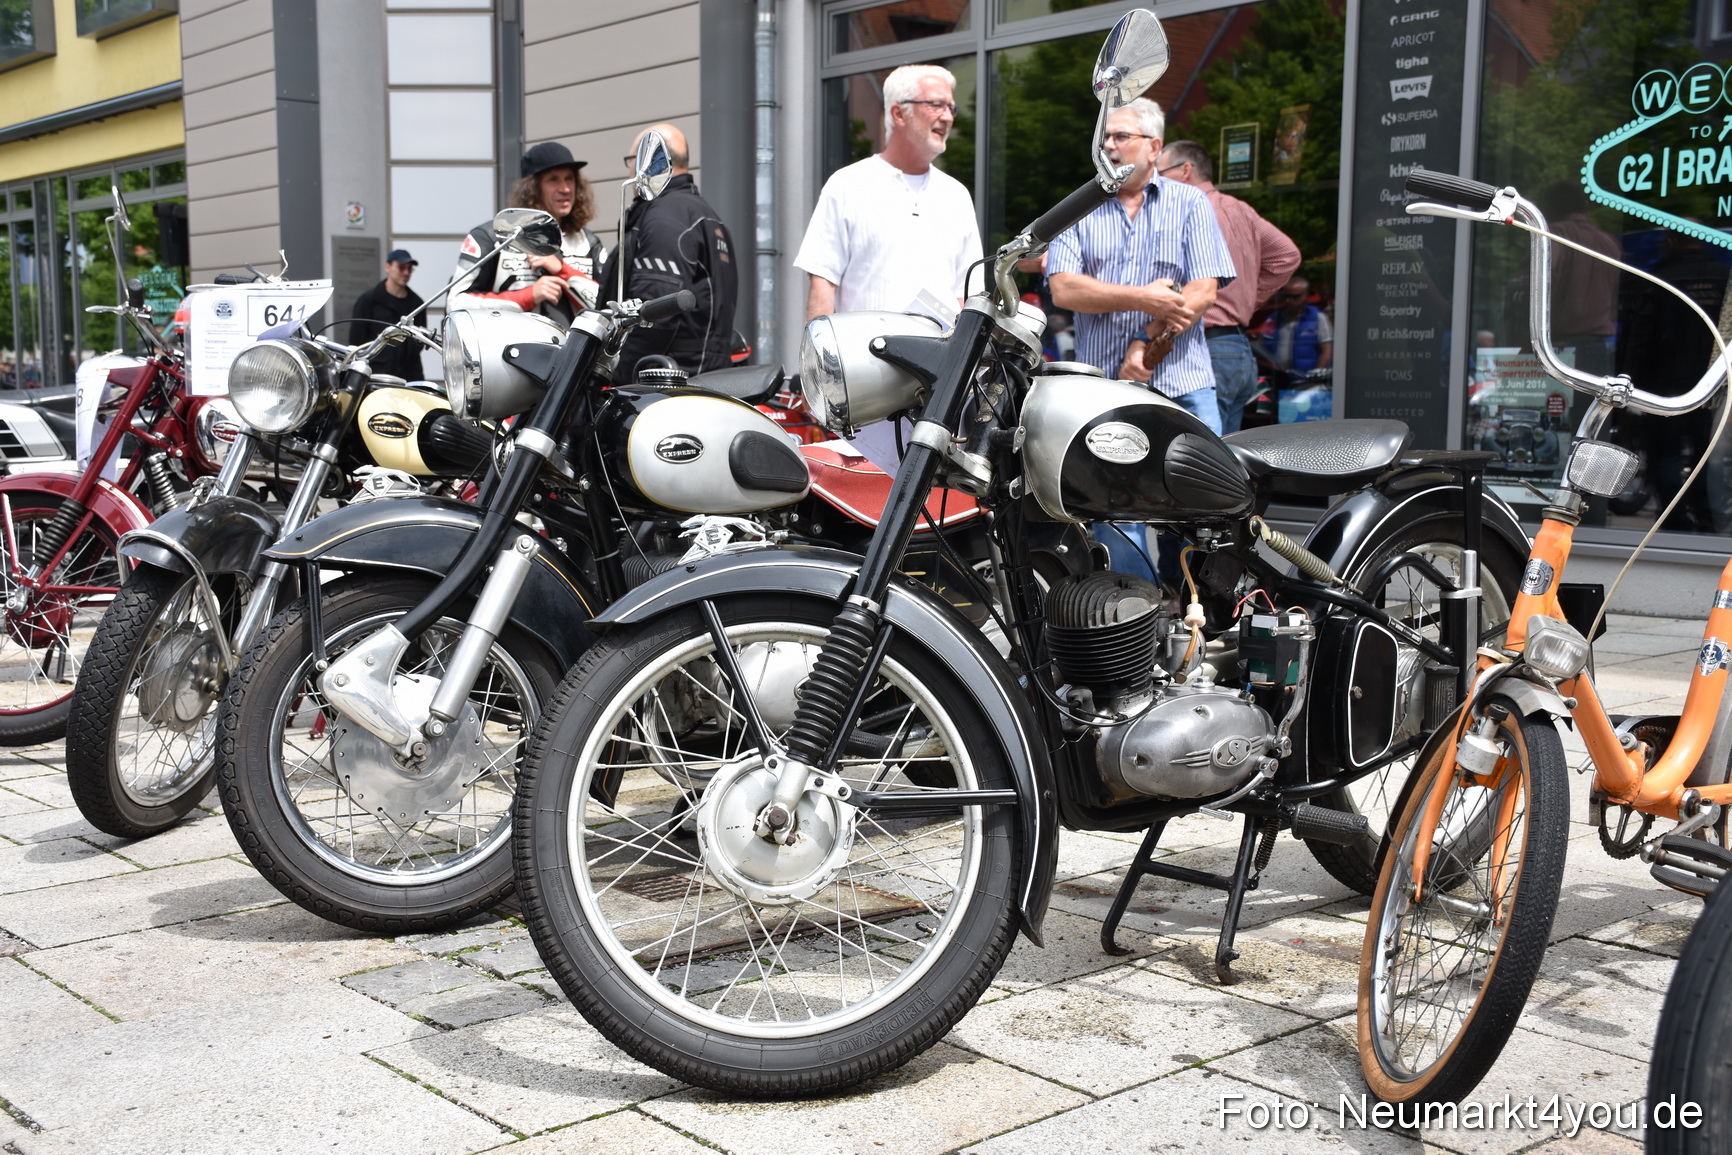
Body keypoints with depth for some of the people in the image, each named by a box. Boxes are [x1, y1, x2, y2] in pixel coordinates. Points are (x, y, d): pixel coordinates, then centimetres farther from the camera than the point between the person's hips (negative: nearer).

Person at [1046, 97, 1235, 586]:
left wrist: (1146, 342, -10)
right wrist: (1142, 298, -10)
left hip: (1183, 385, -1)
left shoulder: (1189, 203, 10)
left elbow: (1203, 293, -1)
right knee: (1115, 520, -3)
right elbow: (1063, 289, -2)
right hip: (1102, 391, 1)